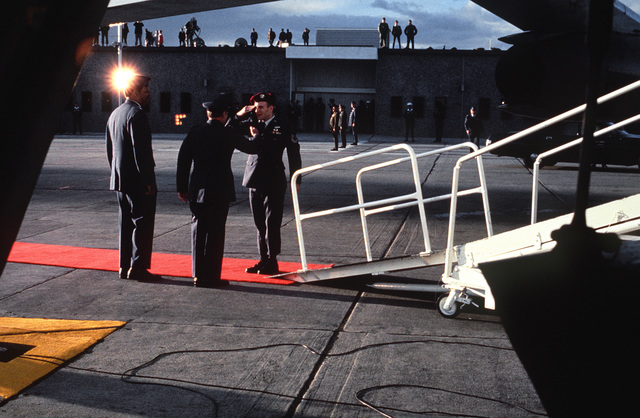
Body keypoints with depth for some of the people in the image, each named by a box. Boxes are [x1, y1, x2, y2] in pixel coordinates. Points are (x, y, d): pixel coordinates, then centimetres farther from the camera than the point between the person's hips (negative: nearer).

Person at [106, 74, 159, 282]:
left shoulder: (114, 114, 16)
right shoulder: (136, 114, -15)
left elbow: (109, 148, 21)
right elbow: (141, 150, -20)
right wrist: (148, 180, -18)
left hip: (120, 179, 9)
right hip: (137, 181, -9)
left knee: (126, 224, 14)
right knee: (142, 223, -3)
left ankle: (125, 266, 19)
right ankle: (138, 268, -2)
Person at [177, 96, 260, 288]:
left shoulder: (195, 131, 3)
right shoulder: (228, 134, -7)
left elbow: (183, 160, 3)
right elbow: (252, 148, 7)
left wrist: (182, 187, 10)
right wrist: (255, 137, 30)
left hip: (197, 191, 4)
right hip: (220, 191, -4)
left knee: (198, 231, 10)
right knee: (215, 233, 0)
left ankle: (198, 275, 15)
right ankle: (211, 277, 3)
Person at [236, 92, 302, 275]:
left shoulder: (283, 127, -2)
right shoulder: (252, 124, 10)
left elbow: (293, 152, 1)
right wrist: (239, 115, -2)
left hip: (274, 183, -5)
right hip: (255, 181, 5)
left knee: (271, 224, -4)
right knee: (260, 224, 11)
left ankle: (272, 263, 3)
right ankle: (263, 260, 19)